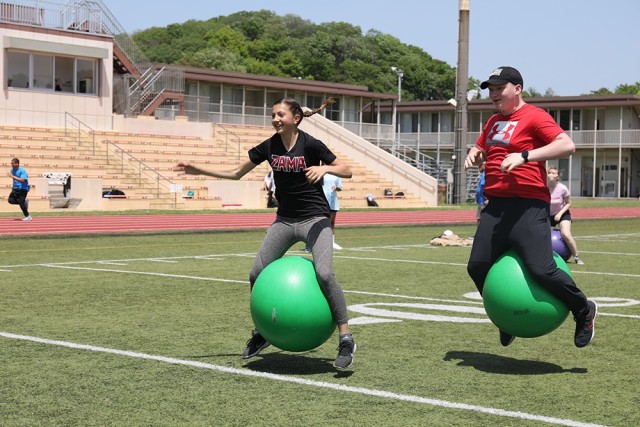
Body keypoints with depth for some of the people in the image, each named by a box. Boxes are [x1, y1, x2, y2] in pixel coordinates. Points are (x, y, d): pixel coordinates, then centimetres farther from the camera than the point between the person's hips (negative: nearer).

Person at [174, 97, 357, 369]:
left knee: (324, 273, -24)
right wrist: (200, 171, 3)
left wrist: (325, 168, -29)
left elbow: (347, 171, -10)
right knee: (257, 274, 3)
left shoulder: (310, 144, -13)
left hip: (314, 219, -5)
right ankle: (262, 333, 24)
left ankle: (345, 340, -14)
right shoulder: (269, 147, 0)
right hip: (285, 220, 6)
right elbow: (236, 173, 10)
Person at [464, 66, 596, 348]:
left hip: (527, 208, -8)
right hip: (496, 206, 8)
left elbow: (567, 145, -18)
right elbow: (480, 148, 37)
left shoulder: (534, 116, -6)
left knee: (542, 270, -17)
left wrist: (524, 156, -25)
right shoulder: (494, 121, 19)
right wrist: (474, 155, 12)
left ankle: (584, 311, 10)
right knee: (477, 266, 3)